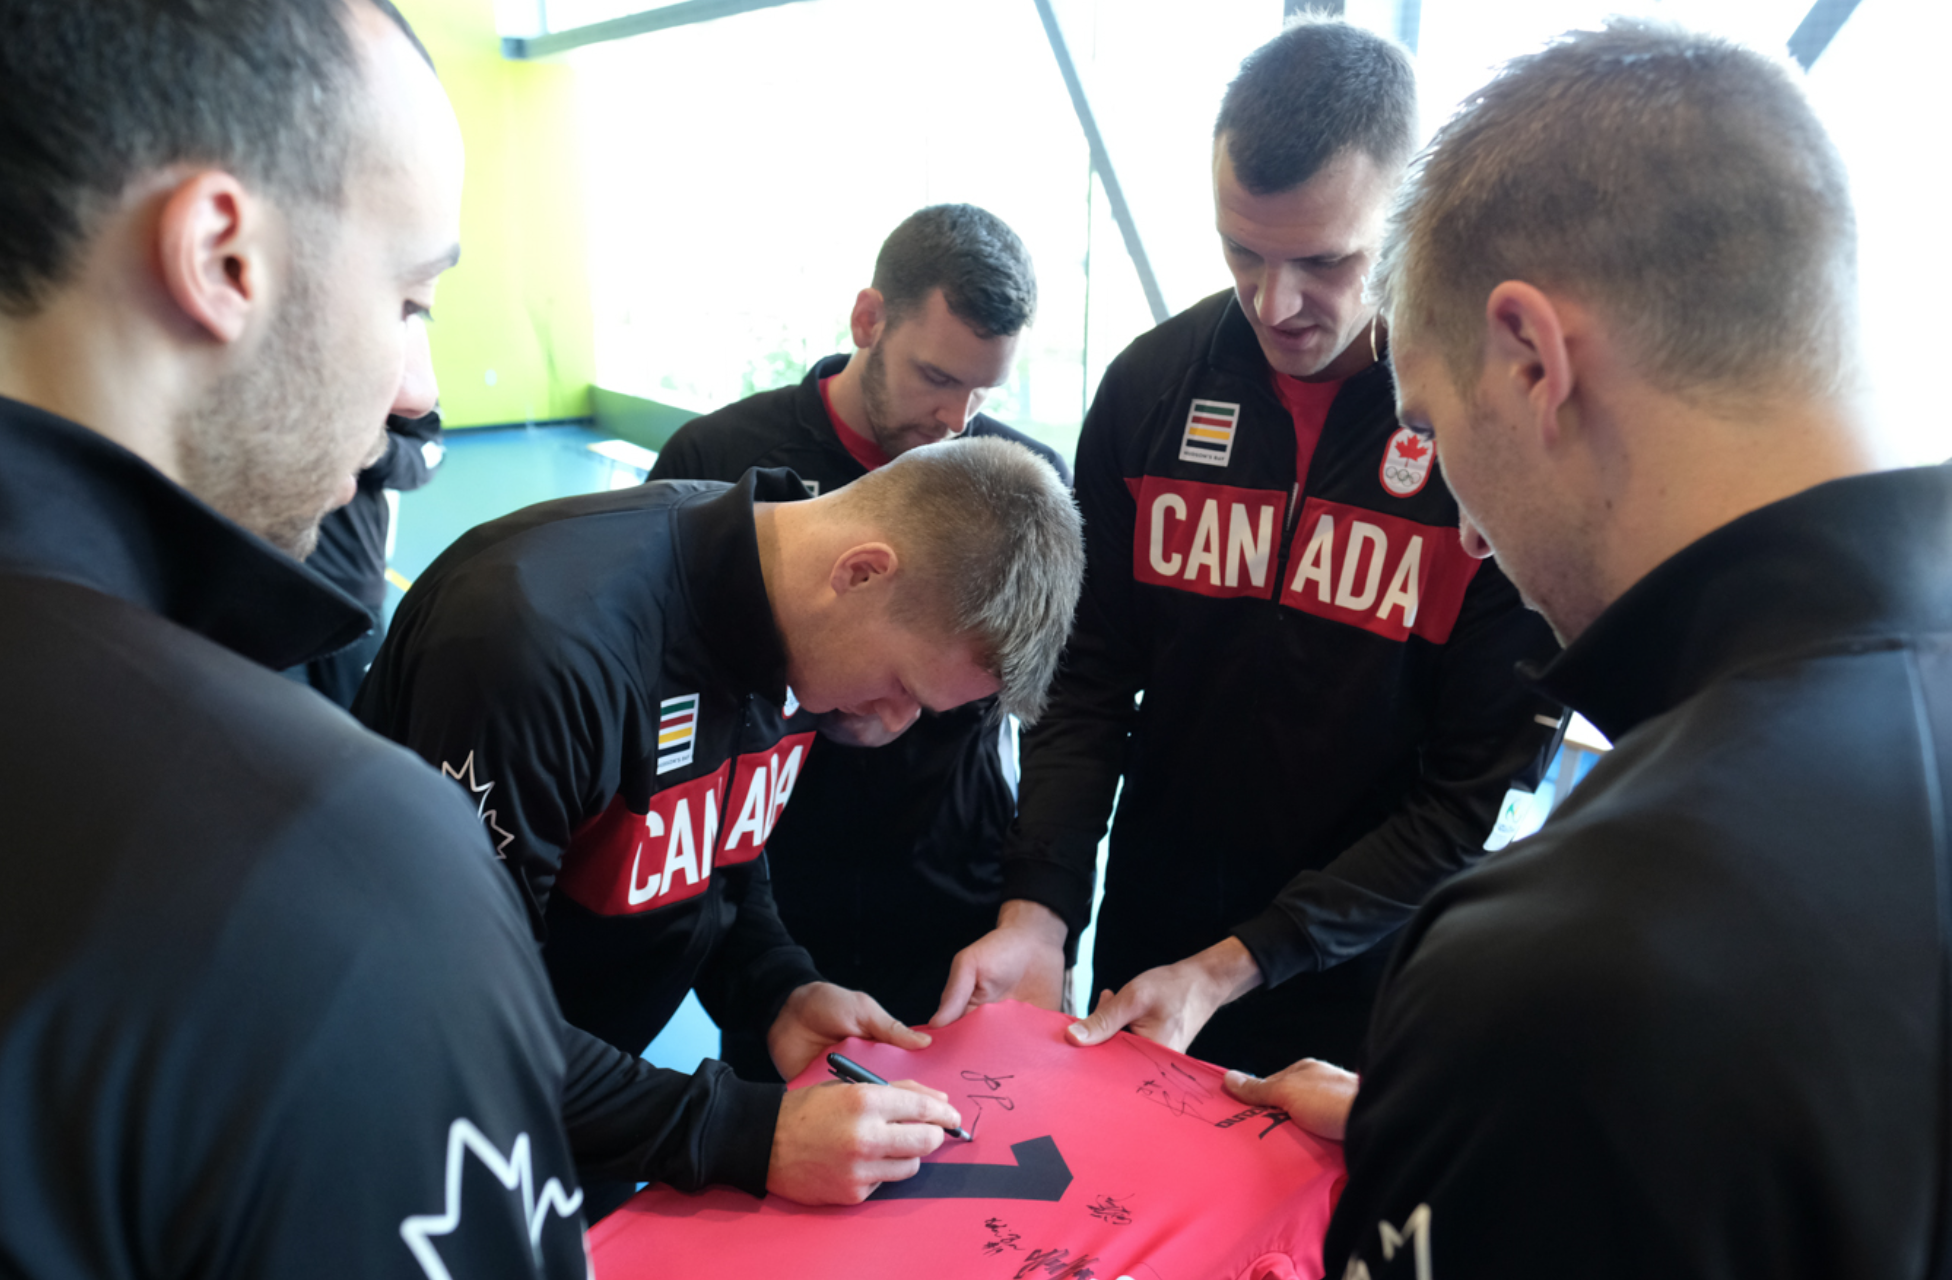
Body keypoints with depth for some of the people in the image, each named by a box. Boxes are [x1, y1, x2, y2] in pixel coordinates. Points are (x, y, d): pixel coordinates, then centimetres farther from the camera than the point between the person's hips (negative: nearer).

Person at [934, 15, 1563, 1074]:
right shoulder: (1151, 385, -6)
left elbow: (1475, 797, -15)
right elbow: (1089, 681, -3)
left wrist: (1230, 969, -17)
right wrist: (1038, 908, -15)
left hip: (1364, 994, -3)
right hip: (1143, 954, 4)